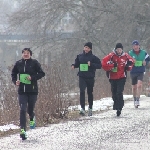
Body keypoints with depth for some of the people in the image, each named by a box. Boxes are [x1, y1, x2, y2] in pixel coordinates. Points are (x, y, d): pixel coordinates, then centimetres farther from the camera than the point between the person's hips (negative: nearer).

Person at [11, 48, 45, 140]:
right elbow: (13, 74, 18)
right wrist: (15, 81, 0)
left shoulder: (34, 63, -4)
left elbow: (42, 73, -4)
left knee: (30, 109, 7)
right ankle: (23, 130, -13)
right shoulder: (18, 63, 4)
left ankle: (32, 119, 44)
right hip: (22, 91, 1)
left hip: (32, 91, -1)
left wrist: (32, 77, -17)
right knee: (22, 110, -10)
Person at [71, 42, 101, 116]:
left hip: (90, 77, -1)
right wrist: (73, 65, -2)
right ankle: (82, 108, -22)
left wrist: (91, 64, -18)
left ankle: (90, 108, 25)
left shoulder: (93, 57, -3)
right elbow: (77, 63, 20)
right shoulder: (80, 56, 6)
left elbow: (99, 65, -5)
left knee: (90, 93, 10)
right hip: (82, 77, 1)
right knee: (82, 91, -16)